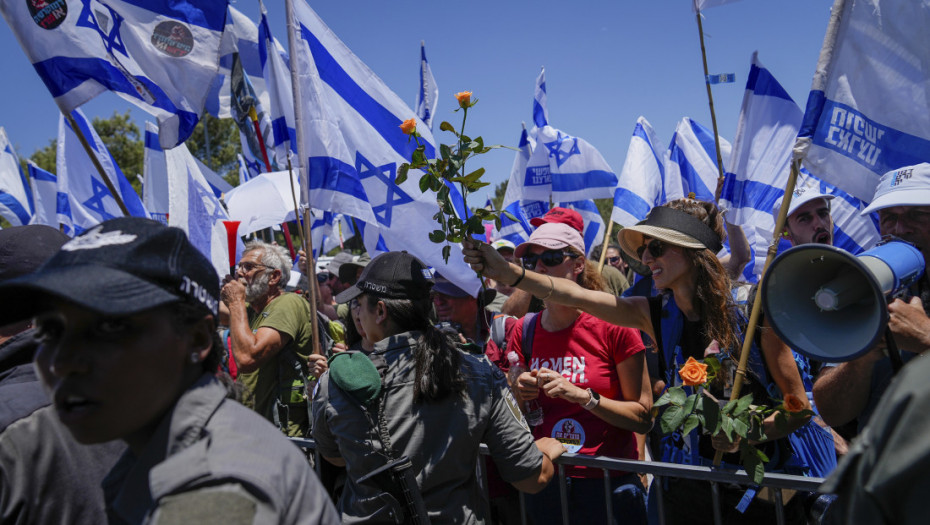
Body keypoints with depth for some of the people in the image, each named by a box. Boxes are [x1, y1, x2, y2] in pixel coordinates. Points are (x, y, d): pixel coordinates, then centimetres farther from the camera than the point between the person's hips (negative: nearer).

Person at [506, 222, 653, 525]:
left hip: (609, 482, -3)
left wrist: (584, 396, -22)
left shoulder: (613, 327, -11)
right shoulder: (524, 332, 0)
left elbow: (643, 418, -12)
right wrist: (521, 395, -10)